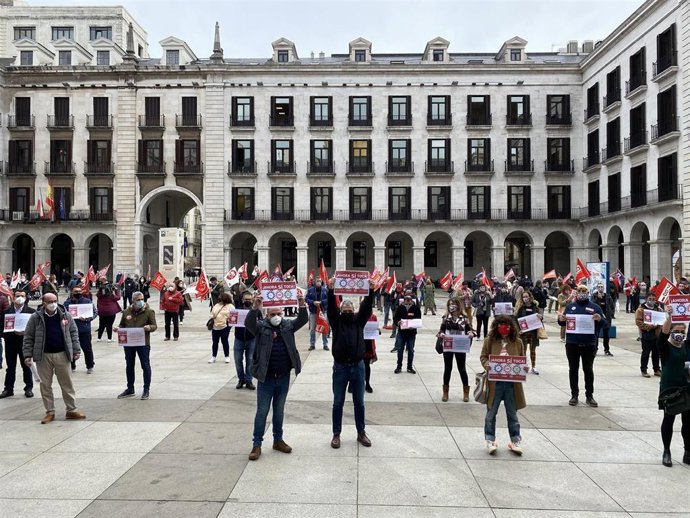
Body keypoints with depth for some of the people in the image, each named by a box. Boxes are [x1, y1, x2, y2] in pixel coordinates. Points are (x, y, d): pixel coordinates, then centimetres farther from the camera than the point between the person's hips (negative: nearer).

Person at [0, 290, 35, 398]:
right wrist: (13, 332, -14)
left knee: (26, 367, 6)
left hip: (25, 342, -2)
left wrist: (25, 332, -19)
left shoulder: (31, 311, -2)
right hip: (10, 343, 2)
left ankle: (29, 388, 14)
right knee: (10, 367, 9)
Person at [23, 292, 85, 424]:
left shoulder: (65, 315, 2)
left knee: (67, 383, 6)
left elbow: (74, 332, 7)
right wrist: (28, 355, -6)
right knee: (45, 385, 7)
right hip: (43, 356, -1)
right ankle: (50, 412, 18)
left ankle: (71, 410, 16)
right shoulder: (35, 318, -2)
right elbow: (28, 337, 1)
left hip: (62, 355, 1)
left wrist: (76, 350, 2)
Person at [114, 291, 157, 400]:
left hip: (143, 343, -4)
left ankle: (146, 390, 13)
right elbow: (122, 325, 15)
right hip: (128, 343, 4)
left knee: (145, 366, 1)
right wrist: (118, 328, -6)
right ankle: (130, 389, 28)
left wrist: (149, 327, -25)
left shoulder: (149, 311, -3)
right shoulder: (126, 312, 6)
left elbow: (154, 326, -3)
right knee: (129, 366, 14)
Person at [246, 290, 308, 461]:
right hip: (266, 377, -3)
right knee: (262, 411, 5)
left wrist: (302, 305, -29)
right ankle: (257, 444, 15)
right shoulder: (261, 327, -6)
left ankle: (278, 440, 30)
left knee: (279, 411, 16)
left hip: (284, 377, 3)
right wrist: (255, 307, -43)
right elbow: (248, 322, -25)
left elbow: (303, 320, -10)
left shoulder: (288, 325, 3)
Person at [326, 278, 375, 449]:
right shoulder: (336, 321, 2)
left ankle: (361, 433, 24)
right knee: (338, 403, 8)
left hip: (358, 366, 1)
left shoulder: (359, 320, 6)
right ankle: (336, 434, 20)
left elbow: (367, 307, -7)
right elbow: (331, 307, -14)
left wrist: (370, 291, -21)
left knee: (359, 402, 11)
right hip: (340, 366, -1)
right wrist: (331, 290, -28)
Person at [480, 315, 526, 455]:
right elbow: (483, 356, 3)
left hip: (511, 382, 1)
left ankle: (515, 440, 24)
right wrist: (487, 365, -17)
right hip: (494, 382, -1)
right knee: (491, 413, 7)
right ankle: (490, 441, 18)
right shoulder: (490, 341, -1)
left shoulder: (517, 342, 3)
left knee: (512, 413, 13)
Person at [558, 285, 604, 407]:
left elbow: (604, 323, 2)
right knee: (573, 369, 7)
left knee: (588, 370, 8)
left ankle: (589, 396, 16)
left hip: (589, 344, -1)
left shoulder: (595, 307, 6)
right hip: (572, 343, 1)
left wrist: (599, 319, -20)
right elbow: (563, 323, 11)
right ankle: (574, 395, 14)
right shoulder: (570, 306, 10)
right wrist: (561, 320, -13)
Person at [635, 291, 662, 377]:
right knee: (645, 353, -1)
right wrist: (648, 326, -24)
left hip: (656, 334, 6)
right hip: (646, 335, -5)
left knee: (656, 353, 13)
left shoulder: (658, 308, 12)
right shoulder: (641, 309, -7)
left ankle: (657, 369, 25)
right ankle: (643, 370, 8)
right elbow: (638, 321, -13)